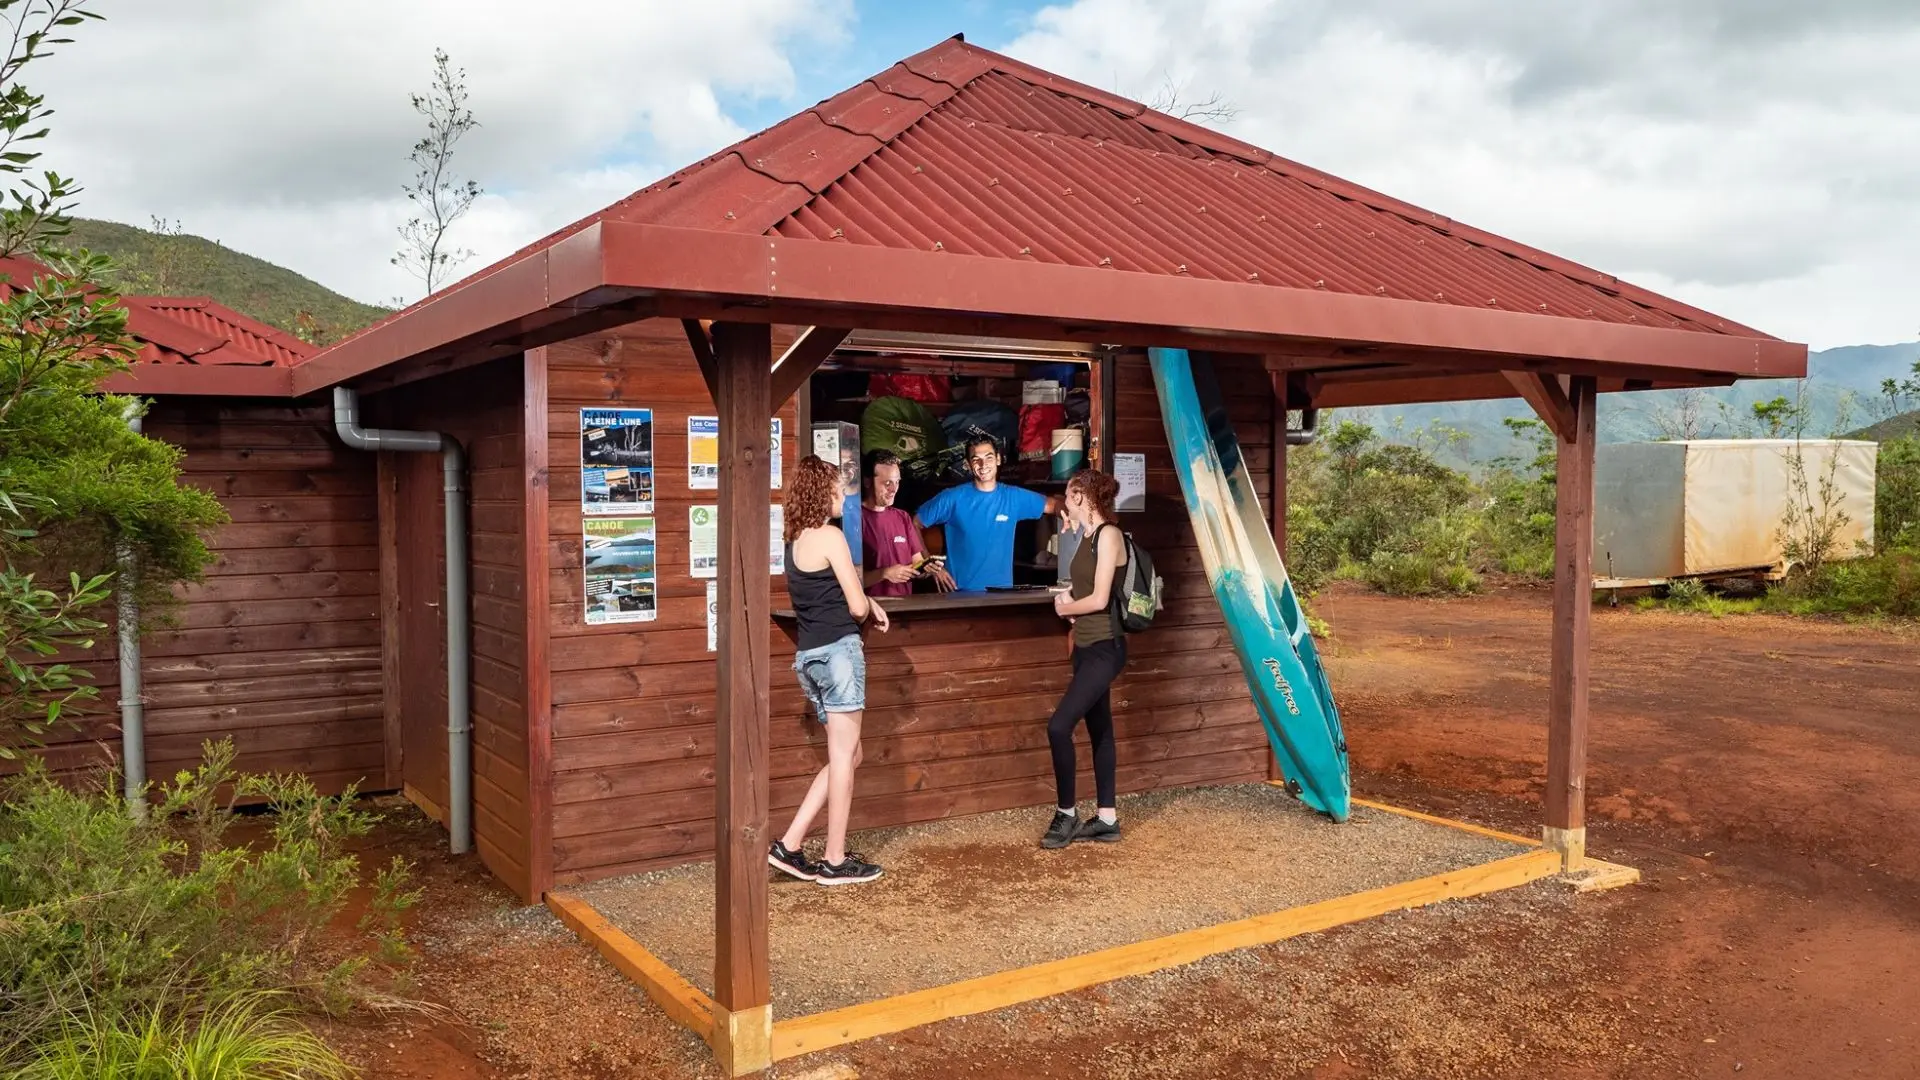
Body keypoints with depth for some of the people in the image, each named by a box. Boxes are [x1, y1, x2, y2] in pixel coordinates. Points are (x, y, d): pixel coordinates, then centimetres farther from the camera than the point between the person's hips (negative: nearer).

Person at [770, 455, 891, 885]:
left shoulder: (795, 540, 14)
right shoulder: (830, 536, -11)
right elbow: (856, 606, -11)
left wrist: (869, 601, 9)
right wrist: (871, 607, 11)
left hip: (808, 655, 9)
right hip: (838, 650, -8)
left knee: (846, 755, 15)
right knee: (843, 756, 0)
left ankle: (790, 844, 11)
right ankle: (835, 861, 6)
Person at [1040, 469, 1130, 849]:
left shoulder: (1109, 534, -14)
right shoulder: (1088, 536, 13)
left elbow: (1100, 599, -18)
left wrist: (1065, 608, -3)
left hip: (1105, 648, -10)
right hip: (1086, 646, 10)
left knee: (1059, 726, -15)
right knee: (1099, 731, 12)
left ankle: (1066, 814, -2)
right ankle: (1106, 819, 19)